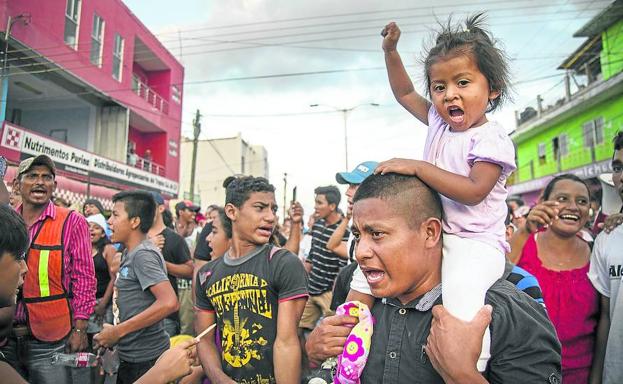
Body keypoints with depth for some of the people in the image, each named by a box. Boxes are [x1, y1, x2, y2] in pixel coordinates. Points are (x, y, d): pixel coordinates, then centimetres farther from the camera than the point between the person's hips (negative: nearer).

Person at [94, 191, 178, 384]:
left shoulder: (143, 254, -19)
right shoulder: (129, 254, 8)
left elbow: (169, 302, -30)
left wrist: (118, 331, -24)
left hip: (144, 358, -8)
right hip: (129, 356, 8)